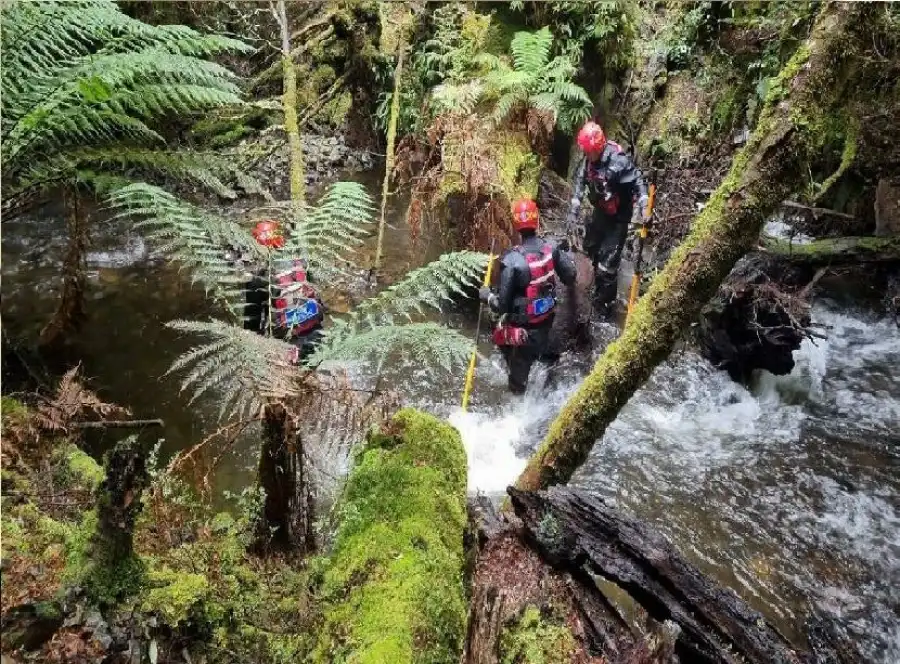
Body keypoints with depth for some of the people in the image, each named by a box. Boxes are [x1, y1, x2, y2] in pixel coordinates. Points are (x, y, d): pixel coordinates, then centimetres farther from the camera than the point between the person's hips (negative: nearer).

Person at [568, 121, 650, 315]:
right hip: (600, 211, 7)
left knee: (608, 259, -5)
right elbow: (580, 182, 3)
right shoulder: (587, 160, -8)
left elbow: (638, 181, -22)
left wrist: (644, 207, -34)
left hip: (618, 216, -7)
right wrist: (574, 209, -2)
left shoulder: (618, 160, -29)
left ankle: (605, 299, 12)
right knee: (590, 247, 25)